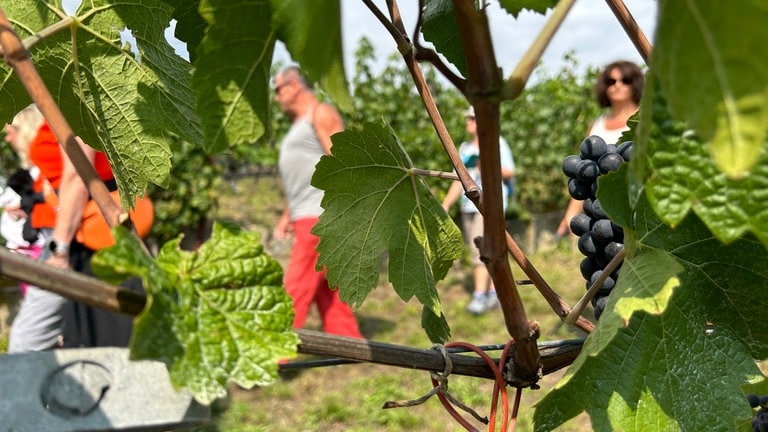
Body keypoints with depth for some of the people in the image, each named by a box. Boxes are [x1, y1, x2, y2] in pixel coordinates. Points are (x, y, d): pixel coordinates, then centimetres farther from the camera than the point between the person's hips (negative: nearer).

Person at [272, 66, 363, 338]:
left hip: (321, 217, -10)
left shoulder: (321, 114, -4)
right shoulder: (298, 123, 25)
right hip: (305, 218, 10)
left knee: (295, 290, -11)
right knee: (327, 295, 8)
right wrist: (286, 216, 21)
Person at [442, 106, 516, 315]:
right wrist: (445, 205, 10)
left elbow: (510, 172, -3)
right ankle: (493, 294, 17)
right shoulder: (464, 148, 16)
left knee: (481, 248, -17)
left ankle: (480, 296, -18)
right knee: (484, 251, 9)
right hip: (469, 205, 7)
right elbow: (459, 181, 17)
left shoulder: (498, 143, -1)